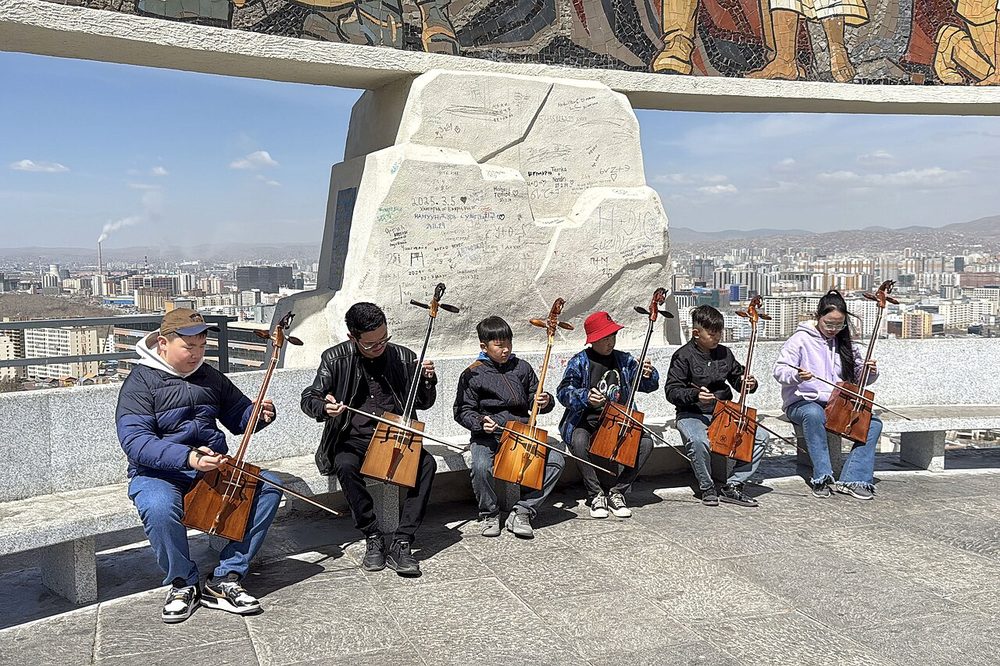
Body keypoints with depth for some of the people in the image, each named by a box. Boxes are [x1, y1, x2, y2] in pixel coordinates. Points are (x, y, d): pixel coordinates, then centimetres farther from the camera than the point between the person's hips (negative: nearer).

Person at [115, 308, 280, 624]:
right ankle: (184, 584, -10)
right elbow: (134, 441, -19)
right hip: (159, 473, -5)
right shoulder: (140, 382, -7)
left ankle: (224, 579, -13)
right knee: (159, 508, -39)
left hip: (214, 468, 5)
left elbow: (239, 417, 21)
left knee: (269, 487, -18)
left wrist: (260, 414, -5)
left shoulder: (209, 376, 11)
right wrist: (187, 457, -34)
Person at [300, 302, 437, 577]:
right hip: (353, 440, -1)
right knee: (346, 467, -35)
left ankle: (402, 543, -25)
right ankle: (373, 538, -18)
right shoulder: (336, 359, -1)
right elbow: (309, 399, -1)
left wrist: (427, 380, -10)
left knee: (427, 463, -27)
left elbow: (424, 403, 12)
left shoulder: (403, 357, 3)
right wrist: (324, 407, -25)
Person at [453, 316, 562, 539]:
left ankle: (521, 512, -7)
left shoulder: (522, 367, 9)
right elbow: (463, 411, 1)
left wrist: (544, 402, -6)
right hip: (488, 436, -3)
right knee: (481, 467, -35)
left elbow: (533, 400, 17)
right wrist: (480, 422, -18)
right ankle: (489, 515, -4)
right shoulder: (473, 375, 0)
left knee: (556, 460, -18)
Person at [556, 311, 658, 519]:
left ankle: (617, 491, -8)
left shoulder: (624, 360, 7)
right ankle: (596, 495, -14)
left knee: (646, 441, -22)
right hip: (586, 422, -3)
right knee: (580, 442, -35)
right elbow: (564, 391, -13)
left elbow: (649, 386, 11)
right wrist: (585, 397, -34)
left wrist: (649, 375, -14)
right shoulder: (580, 362, -2)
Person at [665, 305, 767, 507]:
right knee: (698, 441, -38)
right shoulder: (683, 356, -8)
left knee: (761, 436, -12)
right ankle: (707, 488, -10)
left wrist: (748, 384, -3)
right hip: (692, 415, -5)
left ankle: (732, 486, -3)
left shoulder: (724, 353, 8)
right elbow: (671, 390, -11)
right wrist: (694, 395, -28)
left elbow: (737, 379, 21)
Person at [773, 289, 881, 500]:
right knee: (814, 414, -39)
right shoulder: (801, 339, -2)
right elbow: (780, 370, -11)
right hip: (802, 402, -5)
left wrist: (869, 373, -5)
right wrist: (796, 376, -33)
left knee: (873, 422, -17)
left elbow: (859, 378, 19)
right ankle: (822, 477, -30)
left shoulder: (845, 344, 13)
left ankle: (852, 479, -16)